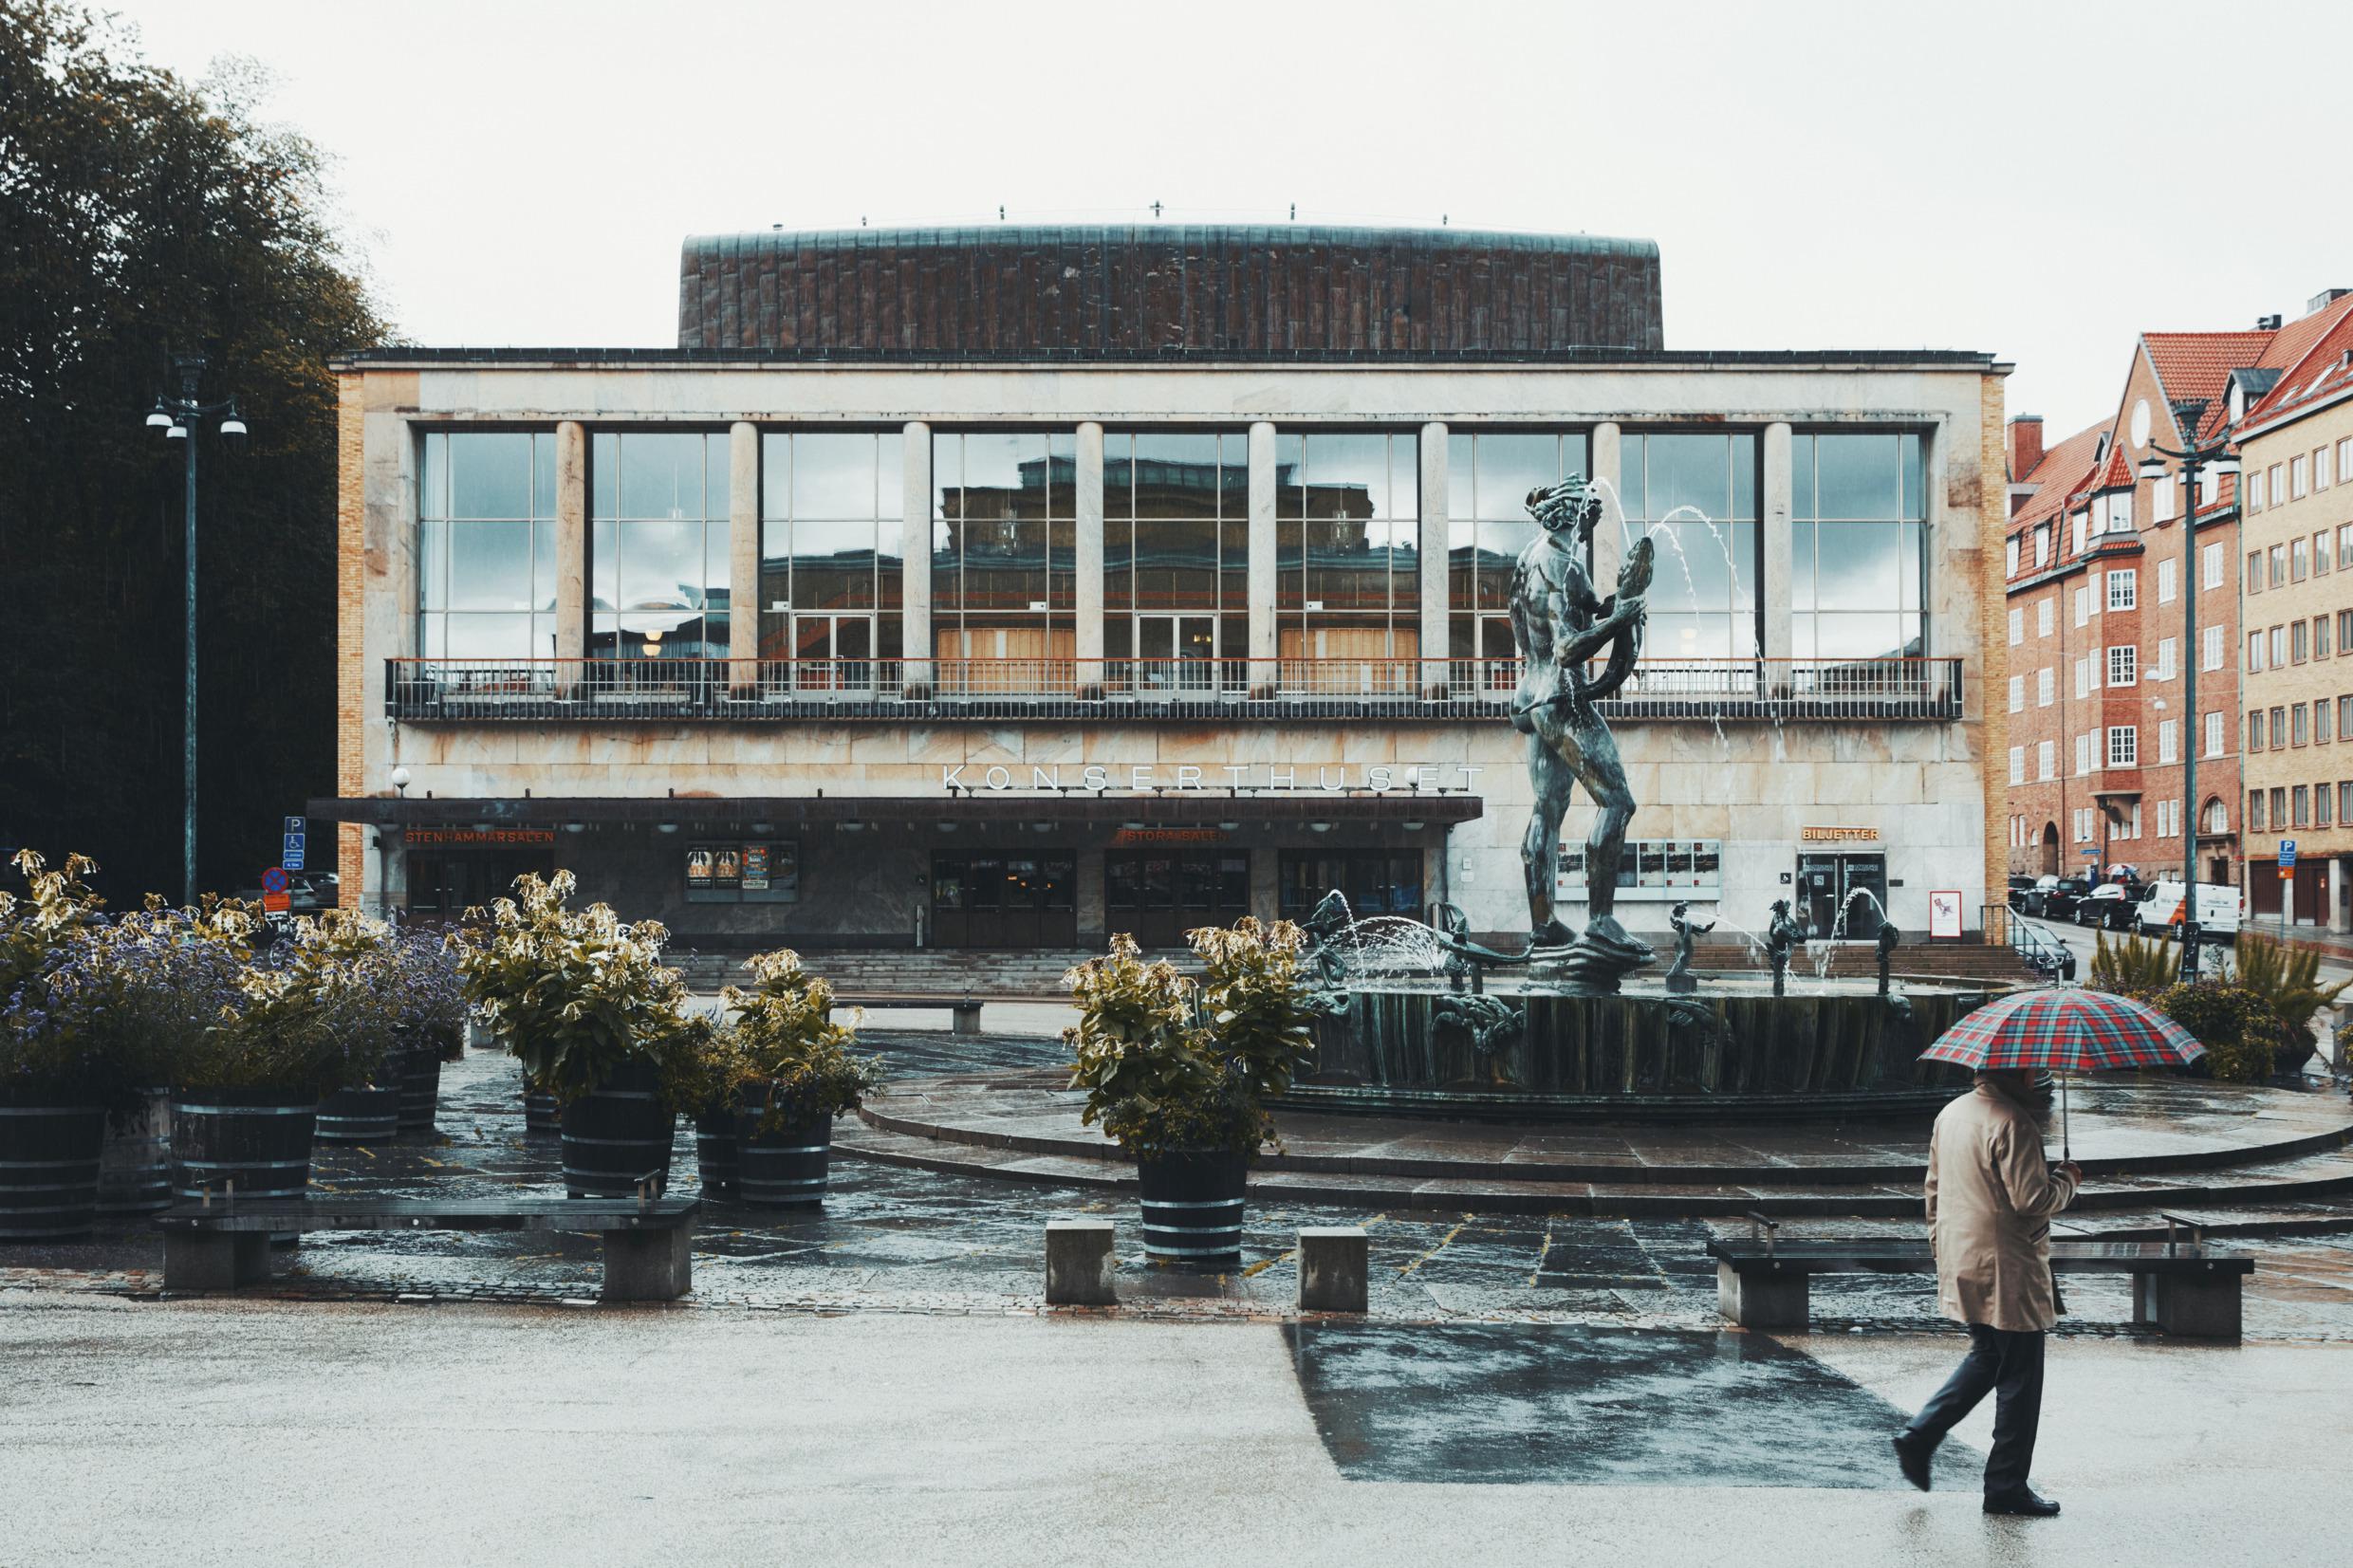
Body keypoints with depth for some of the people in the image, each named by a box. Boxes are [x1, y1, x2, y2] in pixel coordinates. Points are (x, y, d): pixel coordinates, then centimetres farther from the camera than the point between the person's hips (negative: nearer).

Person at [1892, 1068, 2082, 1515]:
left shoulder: (1951, 1113, 9)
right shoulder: (2012, 1123, -20)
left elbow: (1934, 1186, 16)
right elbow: (2032, 1199, -23)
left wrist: (1940, 1242, 25)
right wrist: (2068, 1179, -4)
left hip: (1960, 1264, 9)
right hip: (2007, 1272, -9)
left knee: (1986, 1357, 23)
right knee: (2019, 1378, 3)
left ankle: (1920, 1435, 14)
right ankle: (2006, 1486, 9)